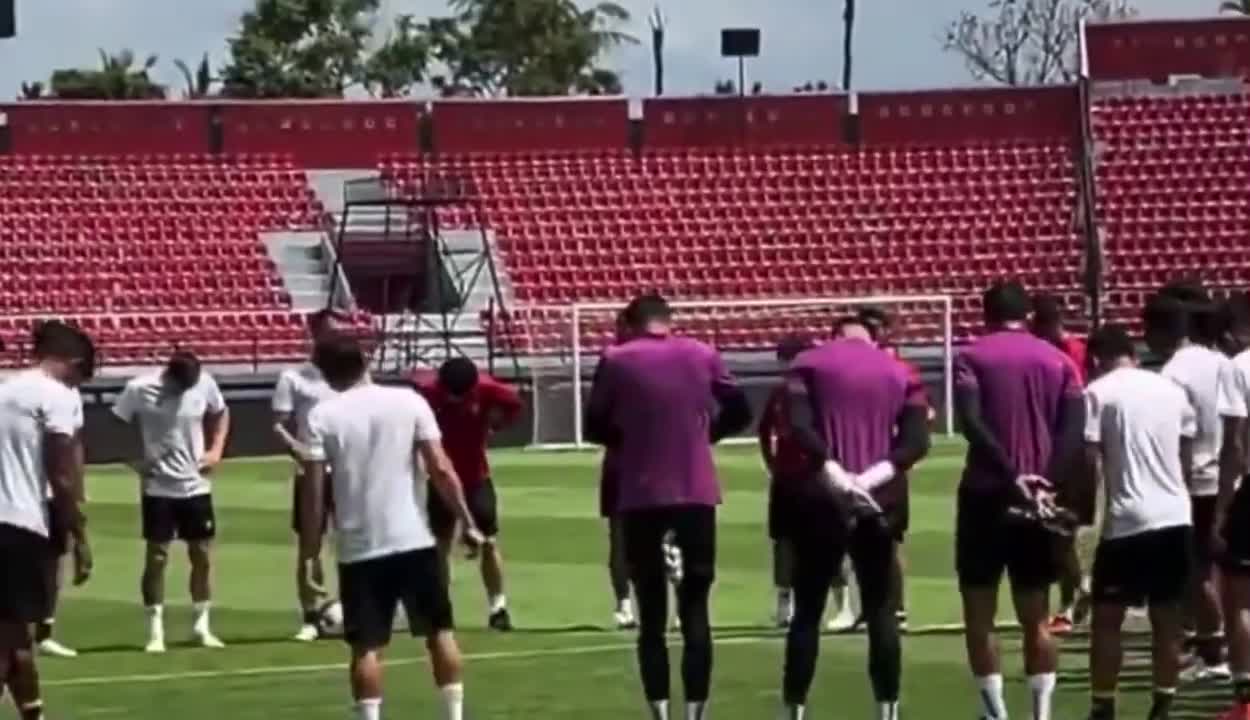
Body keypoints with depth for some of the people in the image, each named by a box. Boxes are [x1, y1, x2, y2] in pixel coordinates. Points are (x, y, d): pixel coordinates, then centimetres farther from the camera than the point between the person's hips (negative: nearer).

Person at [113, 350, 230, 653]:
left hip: (196, 484, 3)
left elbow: (220, 414, 12)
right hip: (158, 487, -3)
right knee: (157, 556, -2)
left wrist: (216, 449, -1)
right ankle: (155, 630, 6)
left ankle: (202, 625, 20)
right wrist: (136, 460, -15)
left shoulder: (205, 384, -8)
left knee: (202, 555, 7)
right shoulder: (139, 389, -16)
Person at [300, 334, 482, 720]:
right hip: (415, 540, 1)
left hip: (359, 549, -1)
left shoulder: (322, 416, -2)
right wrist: (468, 522, 1)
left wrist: (310, 551, 2)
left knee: (366, 647, 2)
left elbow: (313, 490, -5)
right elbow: (440, 469, -5)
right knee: (440, 633, 13)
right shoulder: (408, 401, 0)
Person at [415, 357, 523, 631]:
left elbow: (514, 404, 2)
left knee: (489, 541, 1)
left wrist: (491, 425, -5)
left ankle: (498, 607, 9)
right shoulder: (428, 393, -23)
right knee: (441, 543, 4)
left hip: (477, 476, 1)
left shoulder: (486, 389, -17)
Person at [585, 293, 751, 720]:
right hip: (697, 493, 1)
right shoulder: (703, 356, 4)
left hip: (641, 496, -1)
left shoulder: (616, 361, -1)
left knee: (651, 613, 7)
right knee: (695, 609, 5)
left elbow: (595, 428, 2)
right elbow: (739, 413, 8)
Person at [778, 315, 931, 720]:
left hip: (823, 501, -1)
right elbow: (917, 440, -2)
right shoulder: (899, 372, 11)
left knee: (807, 612, 5)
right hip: (880, 502, 2)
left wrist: (832, 471, -15)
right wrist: (876, 474, -12)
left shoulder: (810, 364, 5)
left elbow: (799, 426, -12)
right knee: (882, 613, 7)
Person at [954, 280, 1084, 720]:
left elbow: (972, 423, -17)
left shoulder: (972, 358, -1)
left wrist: (1012, 475, -20)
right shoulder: (1057, 361, 9)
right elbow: (1074, 431, -4)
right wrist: (1048, 482, -12)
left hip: (987, 494, -3)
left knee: (980, 614, 6)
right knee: (1036, 618, 10)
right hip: (1038, 498, 3)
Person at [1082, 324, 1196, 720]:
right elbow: (1186, 459, 14)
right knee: (1167, 619, 10)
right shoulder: (1172, 389, 11)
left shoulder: (1098, 392, -3)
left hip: (1128, 520, -5)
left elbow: (1089, 460, -9)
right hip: (1175, 516, 5)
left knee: (1107, 617, 5)